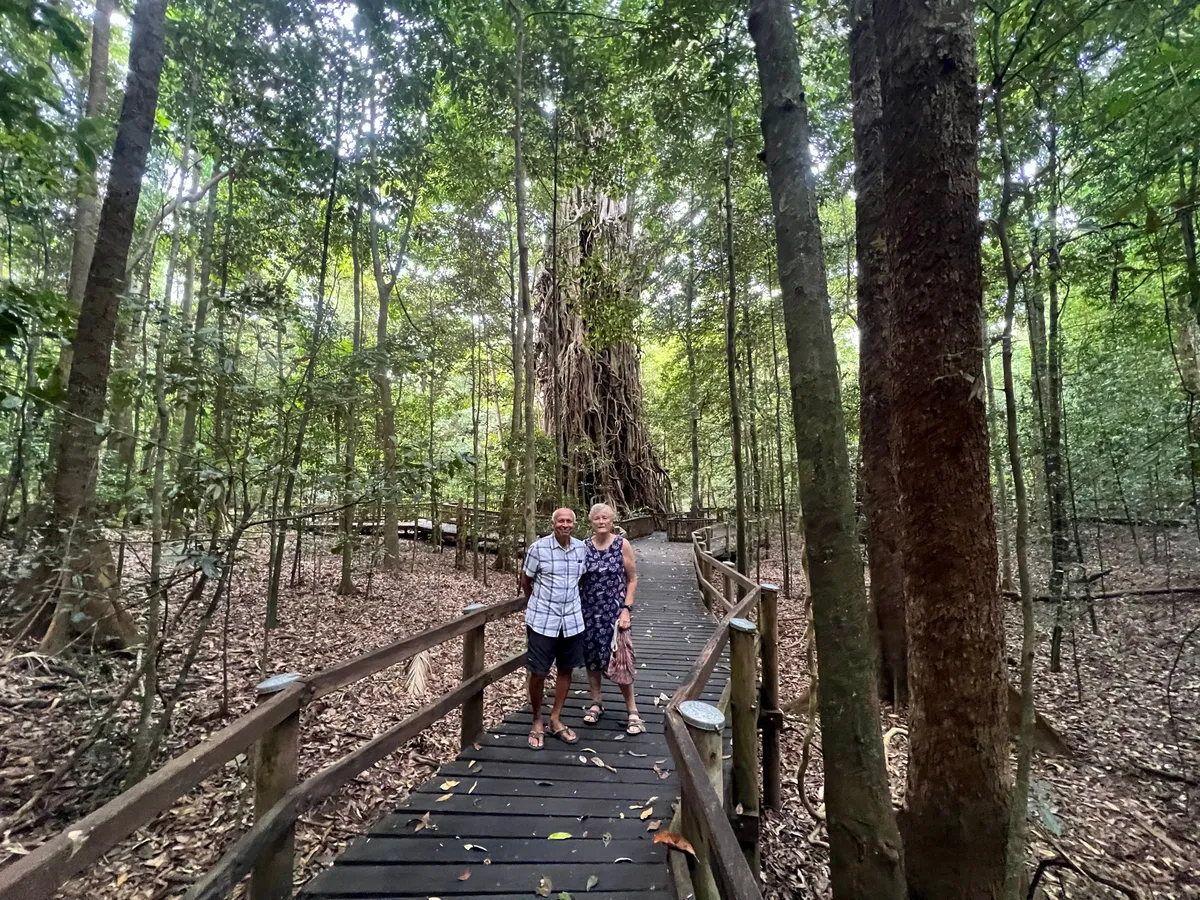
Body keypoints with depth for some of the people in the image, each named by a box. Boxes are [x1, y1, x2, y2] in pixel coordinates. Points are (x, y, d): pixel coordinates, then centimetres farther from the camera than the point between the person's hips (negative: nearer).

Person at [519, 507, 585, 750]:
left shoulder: (581, 548, -2)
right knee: (538, 673, 4)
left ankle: (555, 720, 32)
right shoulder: (538, 547, -13)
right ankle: (537, 721, 27)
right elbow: (526, 579, 1)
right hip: (542, 621, -4)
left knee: (566, 670, 13)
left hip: (572, 621, 4)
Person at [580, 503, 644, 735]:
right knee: (591, 657, 12)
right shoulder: (584, 546, -1)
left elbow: (632, 579, -2)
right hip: (588, 611, 3)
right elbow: (576, 578, 7)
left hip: (614, 610, -3)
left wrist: (626, 609, -9)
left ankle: (632, 711, 14)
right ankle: (596, 703, 32)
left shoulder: (622, 544, -7)